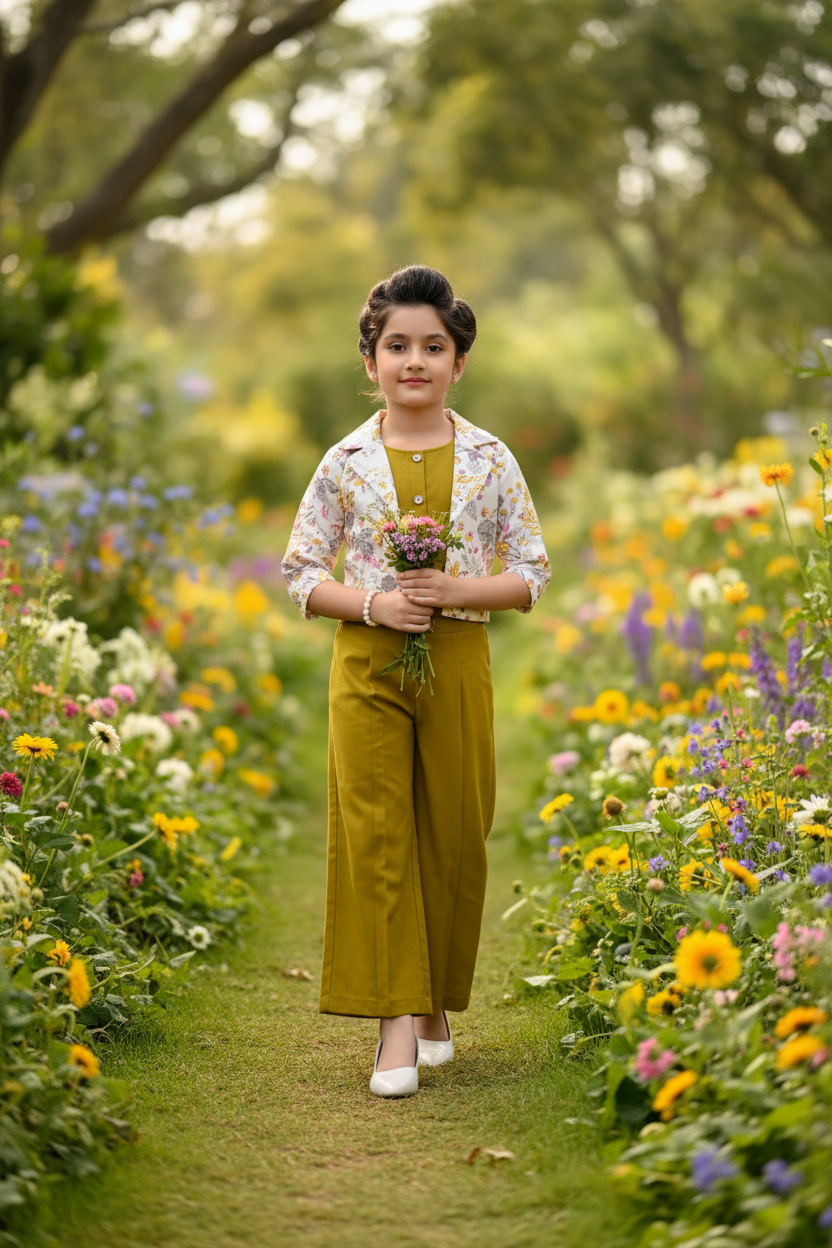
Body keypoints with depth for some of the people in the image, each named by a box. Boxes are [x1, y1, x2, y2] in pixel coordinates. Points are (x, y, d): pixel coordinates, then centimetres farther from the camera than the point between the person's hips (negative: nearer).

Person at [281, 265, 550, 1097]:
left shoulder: (489, 460, 4)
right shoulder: (346, 463, 3)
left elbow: (531, 574, 6)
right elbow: (302, 576, 5)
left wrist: (460, 590, -13)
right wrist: (374, 603, -13)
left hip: (459, 662, 1)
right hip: (366, 663, -1)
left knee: (452, 836, 5)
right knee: (373, 835, -6)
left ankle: (434, 1004, 22)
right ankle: (394, 1020, -5)